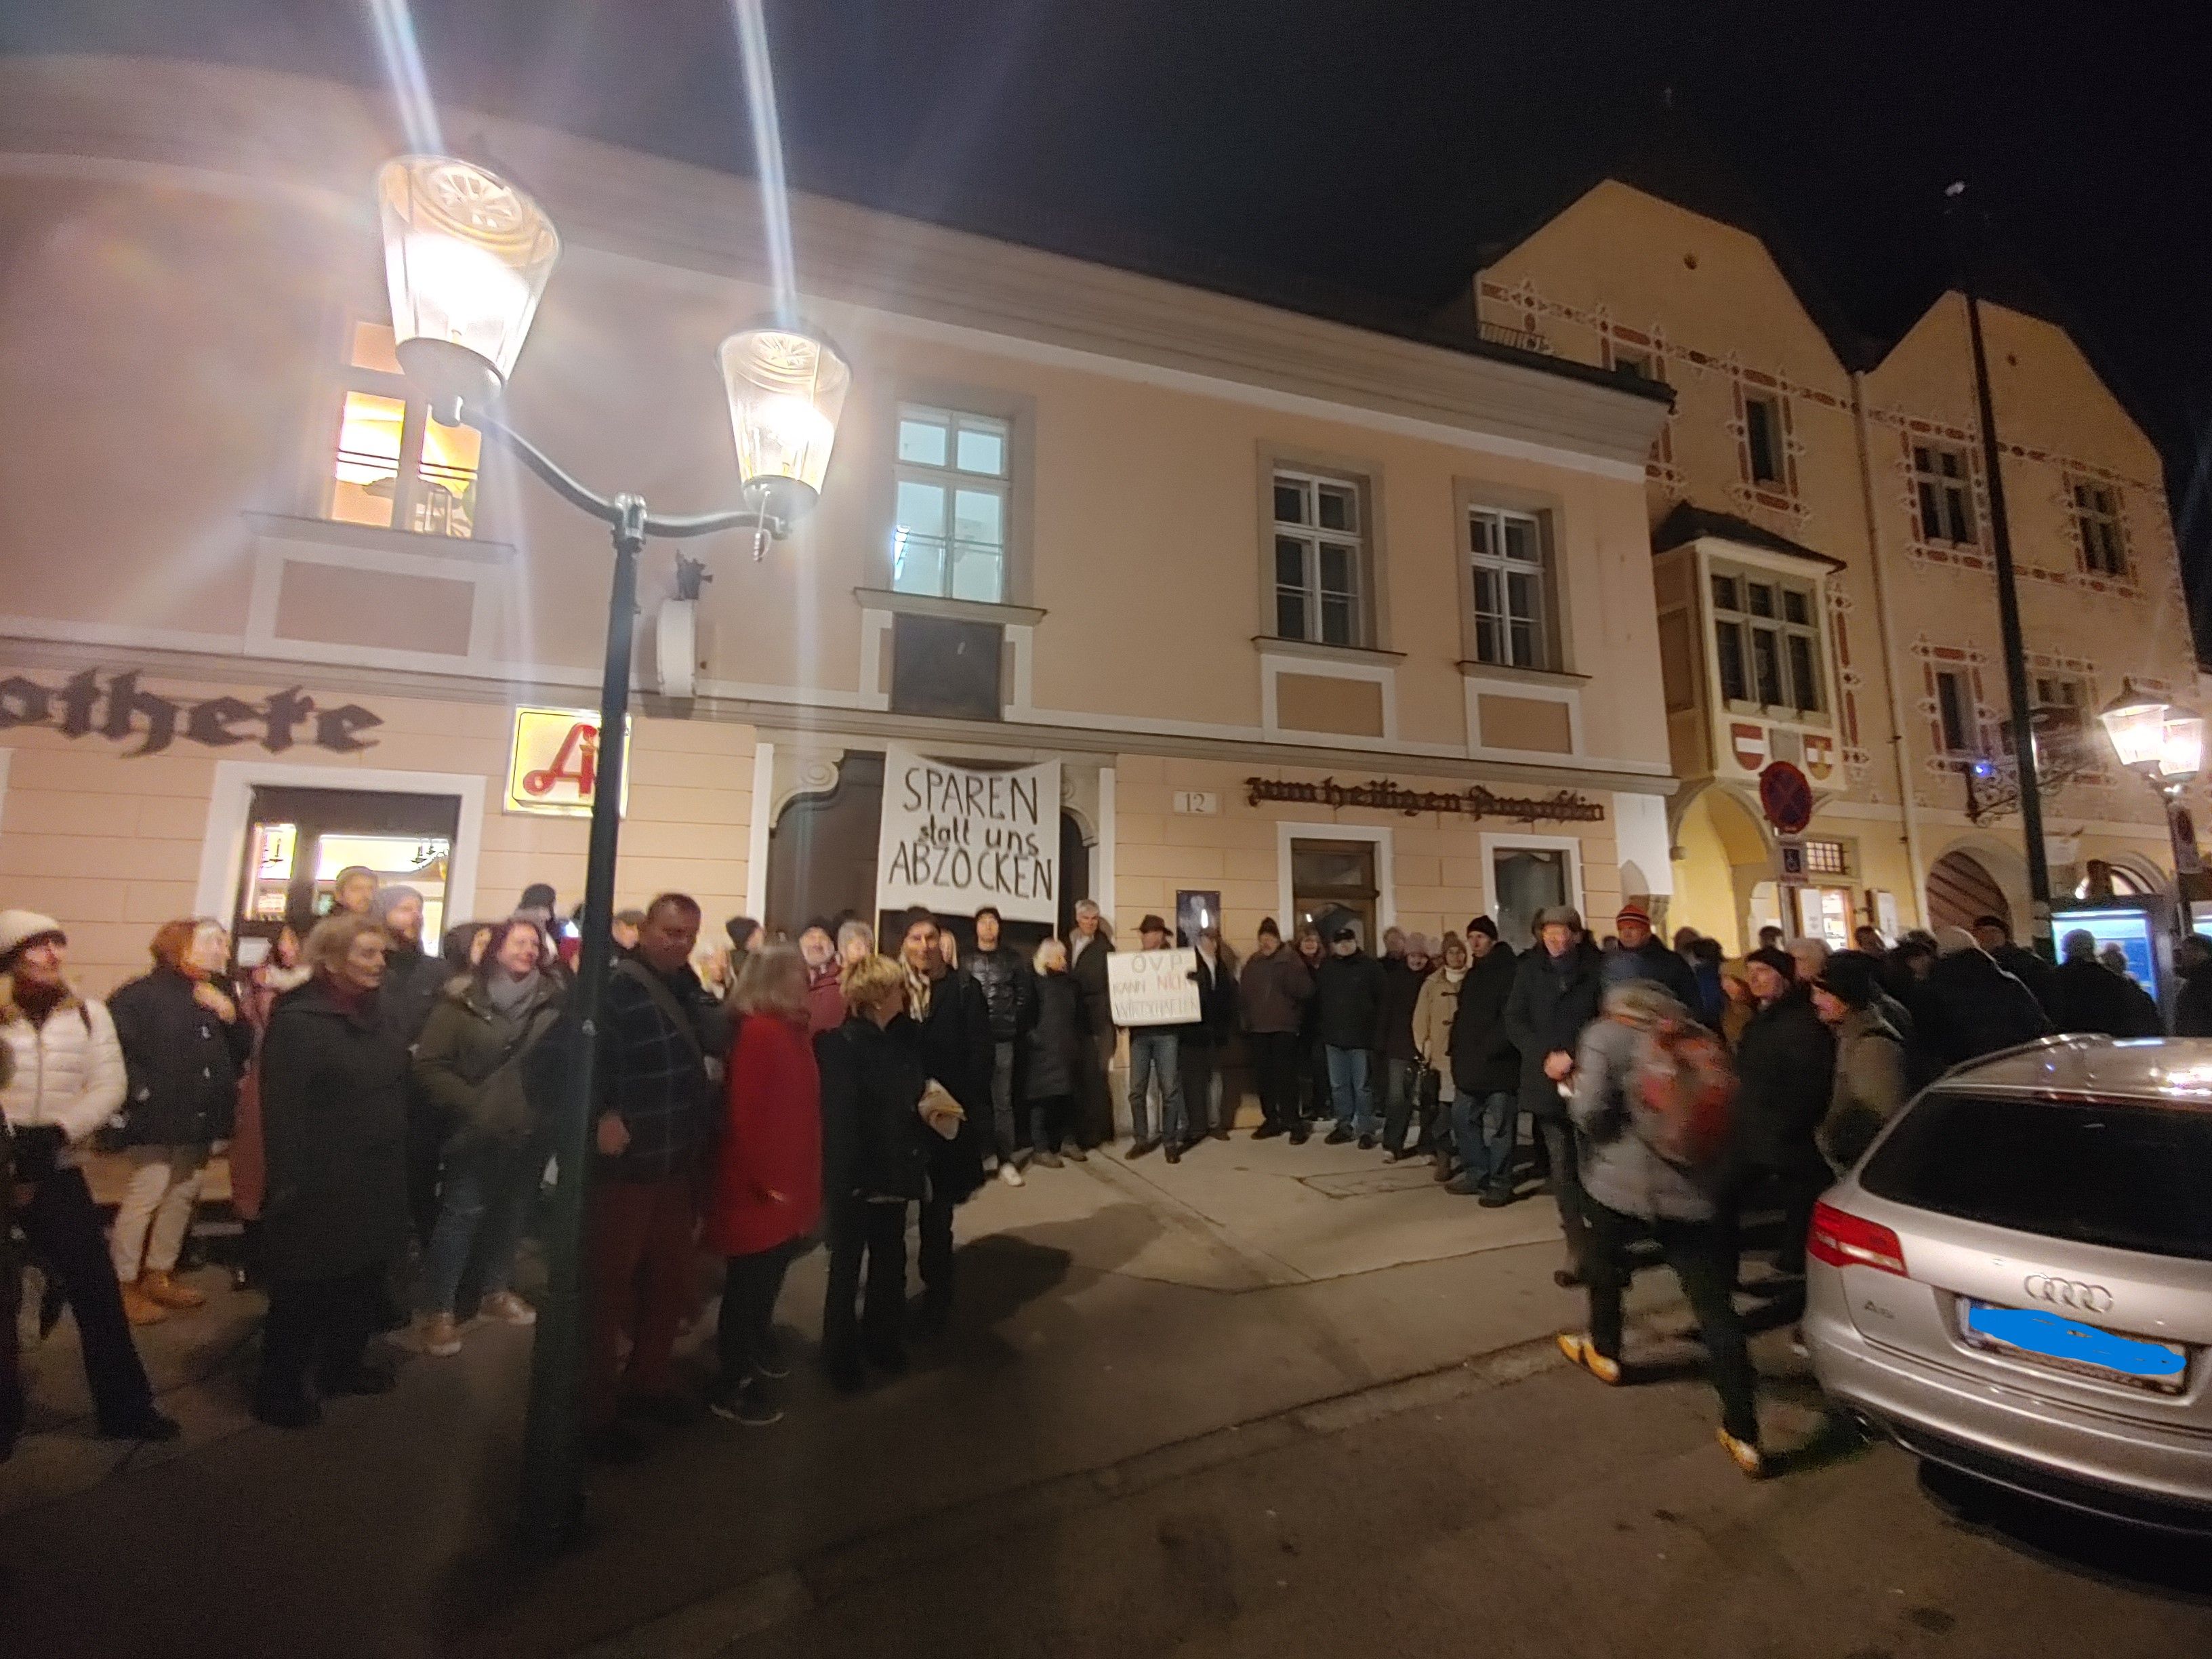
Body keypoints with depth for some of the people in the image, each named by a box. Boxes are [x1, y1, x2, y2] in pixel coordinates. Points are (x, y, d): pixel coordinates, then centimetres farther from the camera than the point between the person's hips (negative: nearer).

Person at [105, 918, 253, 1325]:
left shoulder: (218, 996, 11)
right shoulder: (141, 994, -11)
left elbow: (243, 1050, 8)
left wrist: (231, 1016, -8)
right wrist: (141, 1094, -18)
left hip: (200, 1119, 7)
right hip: (158, 1119, -7)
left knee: (183, 1197, 14)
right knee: (144, 1198, -3)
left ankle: (158, 1275, 27)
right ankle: (124, 1286, 11)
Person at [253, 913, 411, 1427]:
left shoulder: (372, 1017, 9)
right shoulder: (297, 1022, -15)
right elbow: (282, 1112, -18)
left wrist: (398, 1167, 13)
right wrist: (289, 1185, -19)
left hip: (375, 1183, 7)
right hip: (322, 1189, -7)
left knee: (364, 1284, 18)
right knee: (304, 1294, 7)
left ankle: (343, 1366, 36)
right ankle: (278, 1390, 26)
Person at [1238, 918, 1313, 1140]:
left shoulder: (1291, 960, 0)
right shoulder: (1252, 963, 9)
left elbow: (1306, 990, -10)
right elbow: (1242, 993, 10)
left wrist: (1288, 974, -22)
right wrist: (1244, 1018, 1)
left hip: (1284, 1027, -4)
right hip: (1257, 1029, 4)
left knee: (1286, 1075, -6)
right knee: (1263, 1076, 6)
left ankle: (1293, 1122, 3)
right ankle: (1271, 1120, 17)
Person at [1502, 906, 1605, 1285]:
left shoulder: (1595, 969, -1)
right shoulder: (1528, 970, 4)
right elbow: (1514, 1021, 2)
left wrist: (1575, 1058, -13)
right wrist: (1545, 1057, -10)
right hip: (1548, 1080, 2)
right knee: (1562, 1165, 5)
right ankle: (1578, 1249, 13)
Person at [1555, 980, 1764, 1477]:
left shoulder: (1606, 1036, -4)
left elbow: (1592, 1113, -14)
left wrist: (1576, 1087, 5)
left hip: (1624, 1184, -3)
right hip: (1692, 1191, 3)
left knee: (1606, 1265, 25)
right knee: (1717, 1312, 5)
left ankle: (1604, 1352, 43)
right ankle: (1743, 1435, 5)